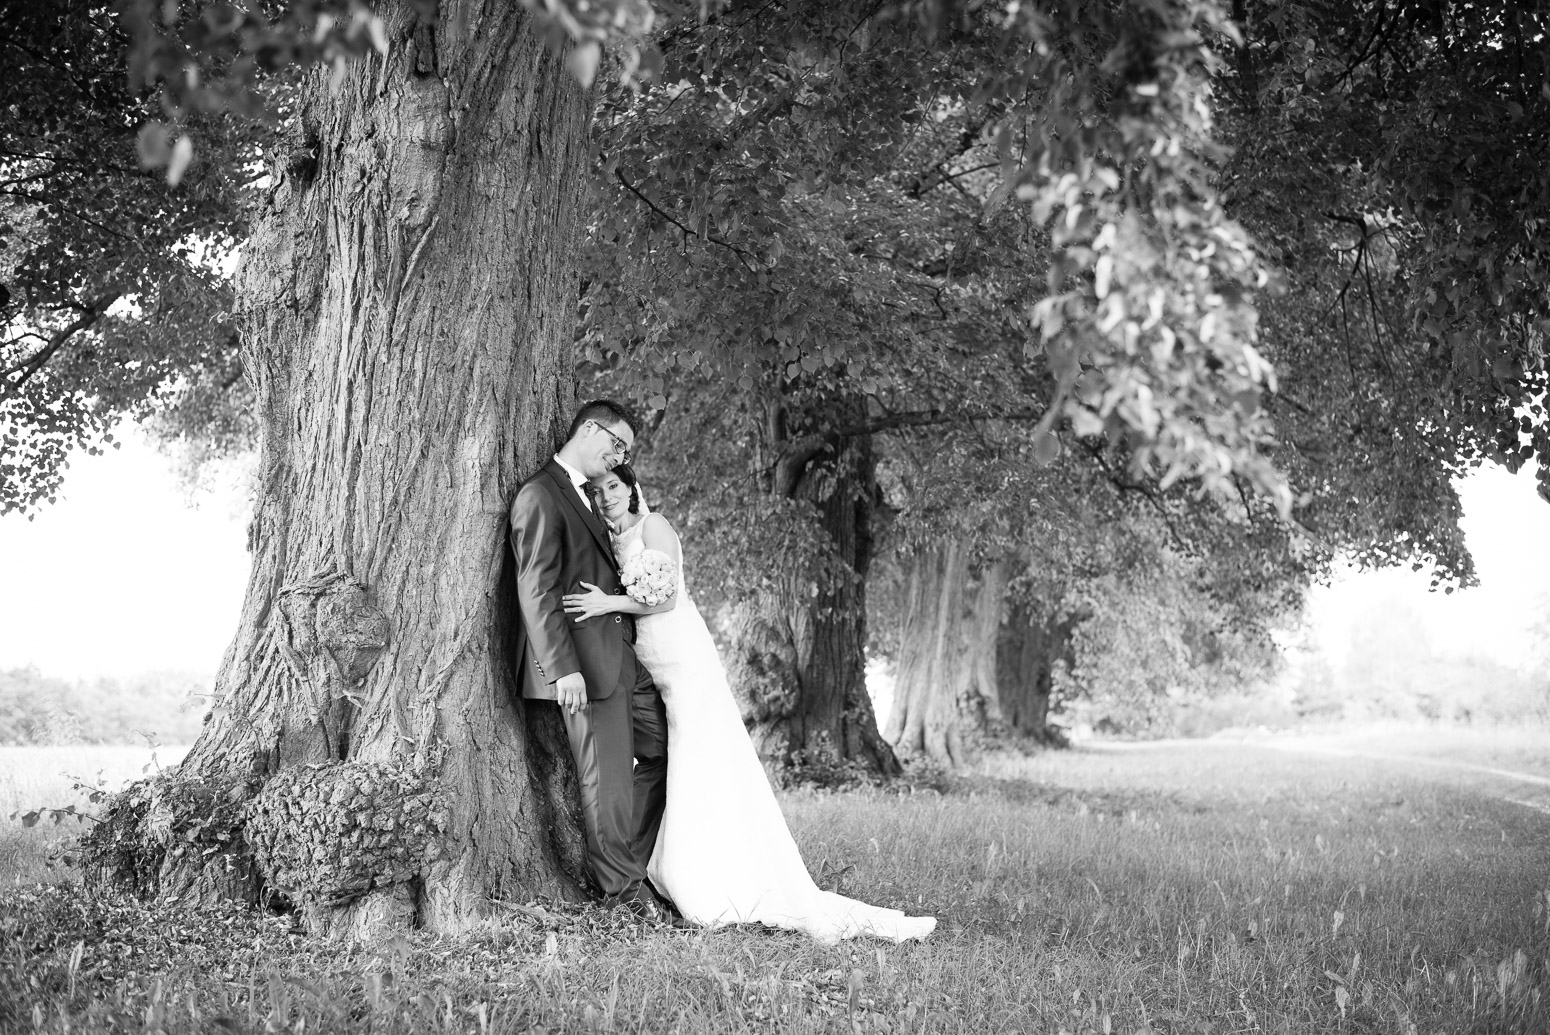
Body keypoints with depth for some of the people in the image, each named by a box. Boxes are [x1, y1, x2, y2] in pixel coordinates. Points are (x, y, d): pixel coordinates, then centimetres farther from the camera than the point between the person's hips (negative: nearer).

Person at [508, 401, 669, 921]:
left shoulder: (582, 495, 20)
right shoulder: (540, 496, -11)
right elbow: (537, 591, -18)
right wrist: (564, 668, -23)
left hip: (622, 657, 10)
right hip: (585, 662, -10)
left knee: (662, 749, 13)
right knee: (607, 776, -2)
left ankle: (626, 863, 22)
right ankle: (622, 886, 10)